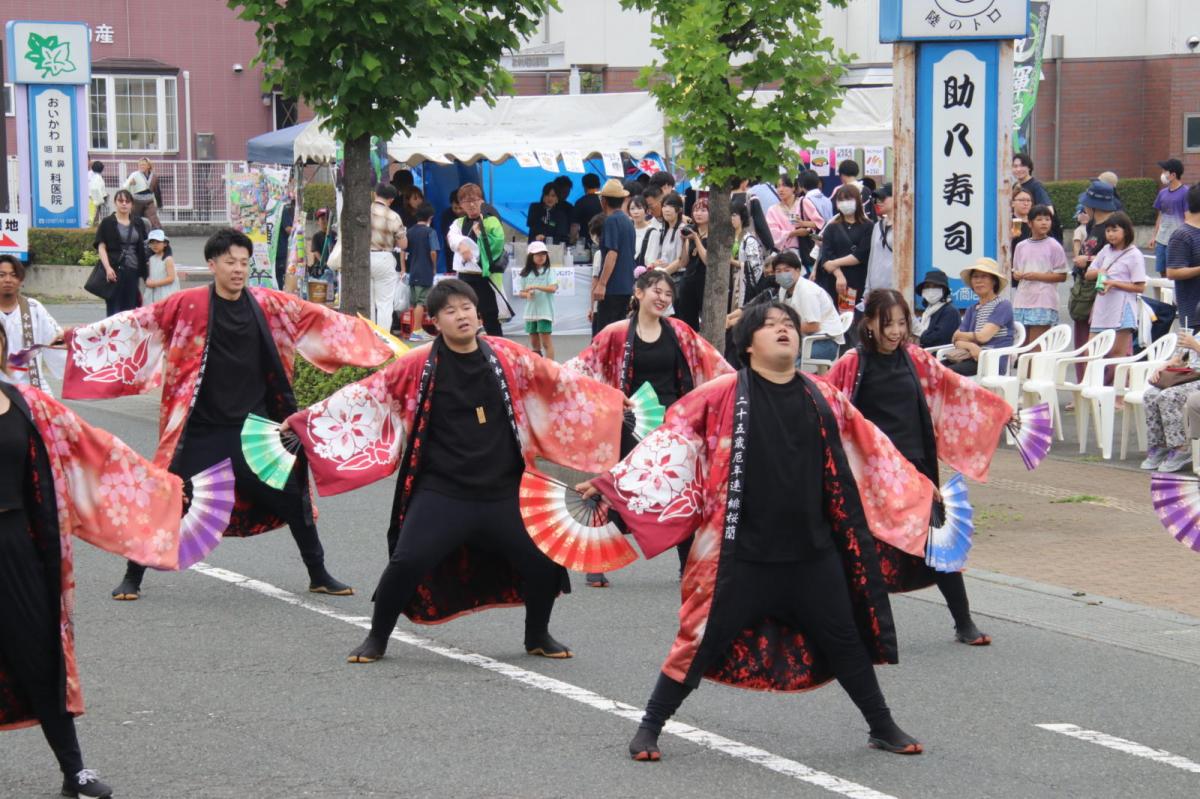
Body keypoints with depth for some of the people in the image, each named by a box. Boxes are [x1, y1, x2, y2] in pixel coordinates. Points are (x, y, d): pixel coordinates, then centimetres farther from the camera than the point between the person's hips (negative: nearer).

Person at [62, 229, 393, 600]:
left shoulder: (266, 304, 0)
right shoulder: (189, 304, -8)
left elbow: (320, 319, 7)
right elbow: (139, 321, -8)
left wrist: (376, 339, 11)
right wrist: (80, 335, -13)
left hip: (255, 426, 3)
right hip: (201, 429, -3)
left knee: (292, 497, 7)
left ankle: (318, 576, 23)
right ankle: (133, 576, 17)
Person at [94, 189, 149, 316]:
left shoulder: (139, 223, 13)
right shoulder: (107, 223, 2)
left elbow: (144, 247, 18)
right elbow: (101, 247, -3)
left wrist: (147, 267, 9)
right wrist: (108, 268, -15)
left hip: (133, 271, 4)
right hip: (115, 271, -4)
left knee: (131, 308, 3)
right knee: (114, 307, -5)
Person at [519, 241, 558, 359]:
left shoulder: (548, 271, -2)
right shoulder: (526, 274, 9)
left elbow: (553, 288, -14)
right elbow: (522, 292, 13)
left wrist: (535, 287, -21)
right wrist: (527, 294, -11)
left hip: (545, 311, -5)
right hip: (530, 311, 5)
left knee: (545, 341, -8)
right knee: (534, 342, 10)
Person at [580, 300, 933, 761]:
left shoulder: (822, 398, 5)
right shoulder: (725, 395, -6)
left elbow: (869, 448, 17)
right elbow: (672, 437, -5)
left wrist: (918, 489, 25)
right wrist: (612, 480, -9)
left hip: (813, 553, 4)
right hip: (743, 554, -3)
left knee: (844, 640, 13)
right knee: (705, 642, 1)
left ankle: (883, 728, 30)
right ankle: (649, 728, 16)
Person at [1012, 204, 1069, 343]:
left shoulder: (1054, 246, -1)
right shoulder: (1021, 246, 12)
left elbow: (1062, 276, -3)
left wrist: (1037, 276, -13)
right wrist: (1018, 275, -5)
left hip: (1044, 302, -5)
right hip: (1022, 300, 5)